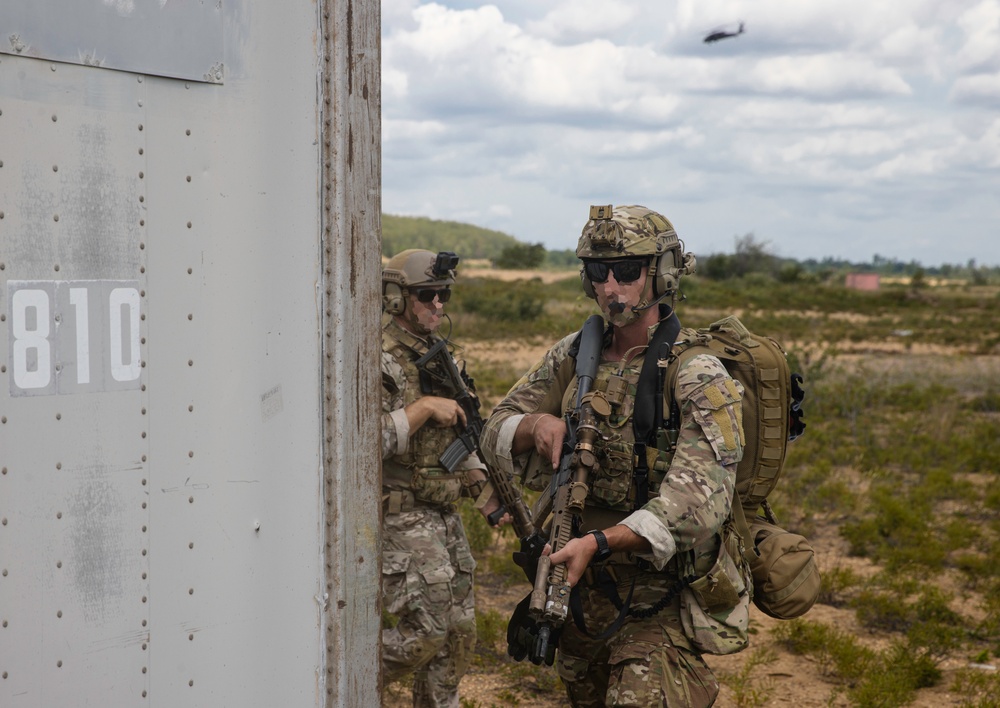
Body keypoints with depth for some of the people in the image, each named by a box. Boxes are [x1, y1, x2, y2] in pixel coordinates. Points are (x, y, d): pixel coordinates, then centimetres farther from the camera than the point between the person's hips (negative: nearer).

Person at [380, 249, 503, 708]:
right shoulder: (377, 360, -14)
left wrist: (481, 484, 8)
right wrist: (424, 407, -23)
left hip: (443, 512, 8)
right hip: (399, 517, -8)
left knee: (459, 633, 10)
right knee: (425, 633, -8)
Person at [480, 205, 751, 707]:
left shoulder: (698, 377, -17)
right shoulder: (573, 355, 2)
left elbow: (698, 500, -27)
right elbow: (496, 436, 8)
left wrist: (598, 543, -36)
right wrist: (538, 424, -16)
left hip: (664, 594, -6)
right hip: (583, 582, 6)